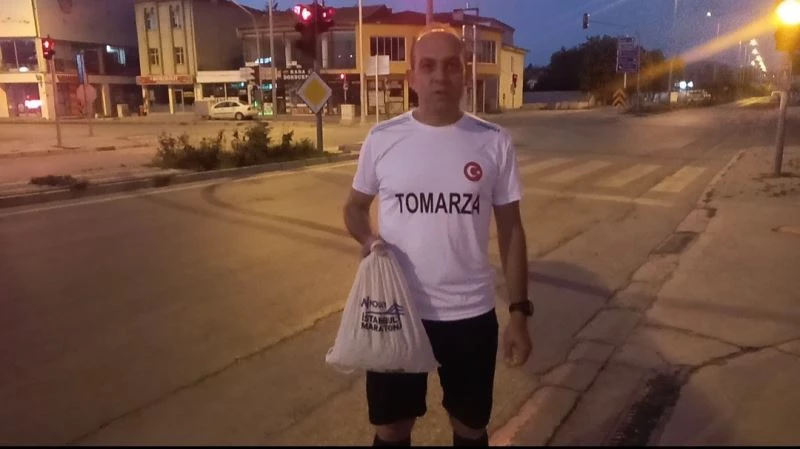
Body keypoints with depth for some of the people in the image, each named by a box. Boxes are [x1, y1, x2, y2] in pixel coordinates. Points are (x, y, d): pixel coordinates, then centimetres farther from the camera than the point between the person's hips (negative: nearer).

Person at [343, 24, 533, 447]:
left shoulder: (495, 142, -5)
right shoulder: (382, 139, -5)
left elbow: (510, 230, 1)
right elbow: (354, 207, 9)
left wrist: (519, 312, -2)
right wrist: (369, 239, -14)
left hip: (471, 313, 1)